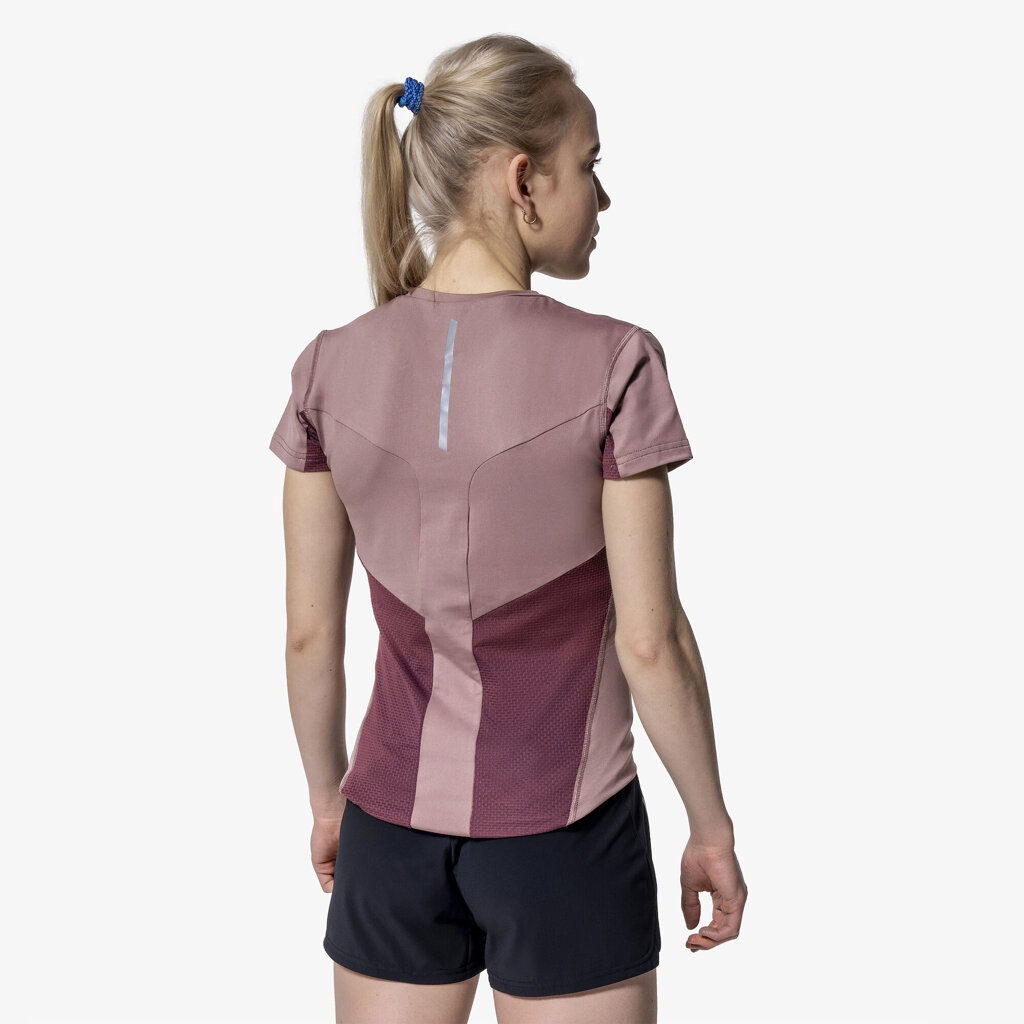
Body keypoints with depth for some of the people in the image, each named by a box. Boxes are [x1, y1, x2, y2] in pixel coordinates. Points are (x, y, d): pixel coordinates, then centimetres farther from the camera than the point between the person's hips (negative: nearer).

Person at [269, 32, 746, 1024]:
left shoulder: (331, 369, -5)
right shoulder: (611, 365, -15)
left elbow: (309, 633, 0)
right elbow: (649, 640, -12)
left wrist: (328, 797, 15)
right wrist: (712, 827, 1)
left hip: (394, 821, 3)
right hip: (564, 832, -3)